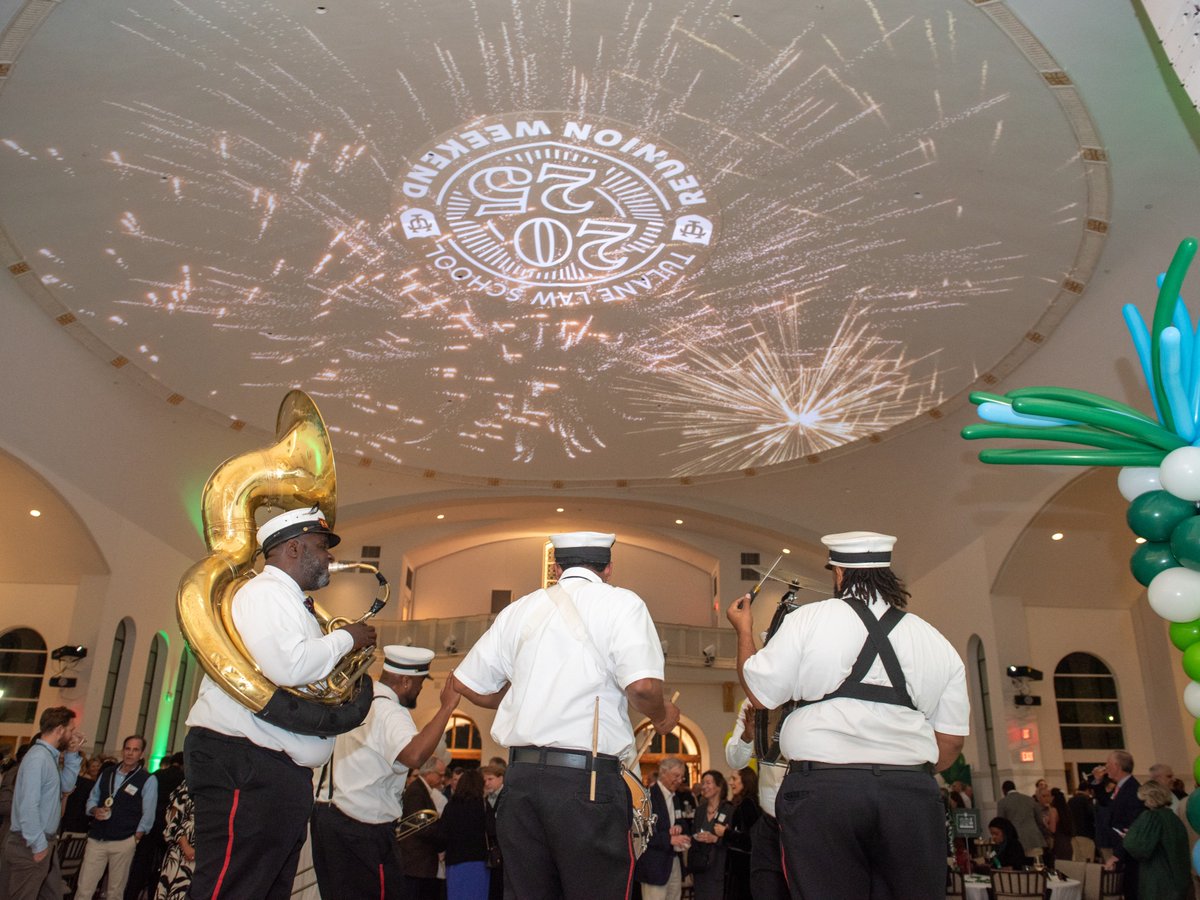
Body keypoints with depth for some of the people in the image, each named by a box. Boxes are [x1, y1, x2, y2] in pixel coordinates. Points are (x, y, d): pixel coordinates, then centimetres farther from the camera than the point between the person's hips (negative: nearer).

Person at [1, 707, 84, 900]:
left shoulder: (49, 756, 11)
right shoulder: (38, 757, -21)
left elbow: (66, 785, 18)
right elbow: (28, 806, -26)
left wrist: (72, 755, 8)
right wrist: (38, 844, -21)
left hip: (44, 842, 10)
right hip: (30, 846, -10)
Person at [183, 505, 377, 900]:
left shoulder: (288, 601, 22)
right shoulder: (265, 591, -9)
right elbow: (287, 667, -26)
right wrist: (346, 638, -11)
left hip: (281, 774, 11)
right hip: (245, 767, -11)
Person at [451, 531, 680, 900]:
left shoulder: (520, 609, 12)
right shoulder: (621, 603, -2)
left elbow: (470, 685, 15)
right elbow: (643, 686, -16)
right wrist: (661, 718, 5)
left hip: (521, 772, 5)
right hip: (589, 779, -4)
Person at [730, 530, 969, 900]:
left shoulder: (807, 619, 0)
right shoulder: (938, 644, 12)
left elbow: (759, 693, 3)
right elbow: (950, 743, 13)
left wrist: (744, 630, 19)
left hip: (822, 789, -3)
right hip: (913, 795, 3)